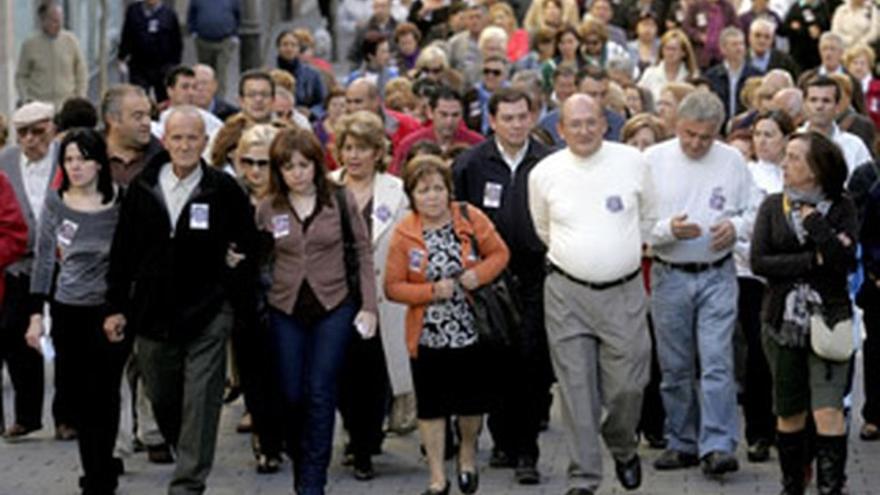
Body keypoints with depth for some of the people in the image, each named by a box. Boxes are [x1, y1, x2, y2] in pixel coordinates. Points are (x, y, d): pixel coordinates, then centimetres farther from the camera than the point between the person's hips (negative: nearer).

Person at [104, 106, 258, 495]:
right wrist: (116, 306, 5)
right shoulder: (142, 188, 3)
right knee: (162, 400, 13)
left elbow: (248, 245, 7)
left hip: (207, 316, -3)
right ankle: (189, 459, 35)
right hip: (153, 314, 3)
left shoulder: (224, 190, -3)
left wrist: (230, 283, -1)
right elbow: (122, 251, 7)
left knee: (200, 402, -8)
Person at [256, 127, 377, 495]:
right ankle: (298, 461, 25)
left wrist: (368, 306, -2)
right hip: (286, 312, 2)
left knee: (320, 392, -7)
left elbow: (362, 254, 3)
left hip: (334, 307, -2)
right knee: (292, 395, 3)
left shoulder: (341, 201, 0)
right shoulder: (268, 210, 4)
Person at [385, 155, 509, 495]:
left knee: (471, 401, 11)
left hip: (470, 329, 0)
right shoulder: (404, 234, -7)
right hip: (427, 335, 0)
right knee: (431, 406, 6)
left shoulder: (471, 219, -5)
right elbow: (393, 287, -6)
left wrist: (479, 273, -15)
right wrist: (432, 291, -18)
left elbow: (499, 253, 4)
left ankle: (468, 455, 40)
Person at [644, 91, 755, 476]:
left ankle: (718, 447, -11)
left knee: (717, 363, -10)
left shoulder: (732, 161, 3)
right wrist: (668, 230, -20)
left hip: (717, 275, 0)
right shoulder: (653, 160, -1)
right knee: (675, 368, 8)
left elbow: (752, 212, 11)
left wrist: (735, 227, -10)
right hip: (669, 277, 1)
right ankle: (682, 444, 18)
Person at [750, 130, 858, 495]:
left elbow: (845, 261, -14)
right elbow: (759, 262, -6)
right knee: (790, 413, 9)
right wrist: (814, 260, -12)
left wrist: (813, 221, -14)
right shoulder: (774, 206, 6)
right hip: (783, 322, 3)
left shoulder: (841, 208, 0)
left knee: (827, 410, -11)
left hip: (828, 321, -2)